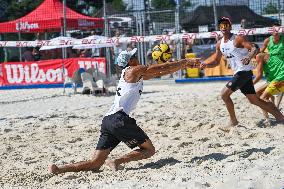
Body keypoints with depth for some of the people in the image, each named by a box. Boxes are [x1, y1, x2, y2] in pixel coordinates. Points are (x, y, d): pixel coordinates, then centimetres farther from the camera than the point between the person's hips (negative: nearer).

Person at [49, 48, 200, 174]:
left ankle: (58, 169, -12)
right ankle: (117, 161, -16)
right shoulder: (135, 70, 2)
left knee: (95, 164, 3)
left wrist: (183, 65, 30)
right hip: (119, 118, -9)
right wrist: (185, 62, 17)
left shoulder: (137, 74, 28)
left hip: (108, 120, 9)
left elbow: (160, 72, 30)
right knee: (149, 150, 3)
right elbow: (163, 68, 5)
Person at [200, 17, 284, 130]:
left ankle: (233, 121, -1)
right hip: (238, 73, 8)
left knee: (224, 94, -14)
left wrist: (249, 58, -39)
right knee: (254, 100, 11)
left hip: (244, 71, -8)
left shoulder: (237, 39, -11)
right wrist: (205, 64, -2)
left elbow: (254, 48, -19)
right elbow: (216, 61, 18)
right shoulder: (219, 44, 11)